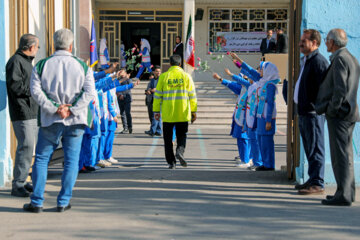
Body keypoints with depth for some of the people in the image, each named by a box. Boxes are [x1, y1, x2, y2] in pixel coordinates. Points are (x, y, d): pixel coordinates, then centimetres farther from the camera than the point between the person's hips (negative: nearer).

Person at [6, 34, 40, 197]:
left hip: (32, 113, 10)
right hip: (22, 113, -10)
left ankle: (22, 182, 21)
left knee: (28, 147, 13)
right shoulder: (15, 61, -11)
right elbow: (15, 86, -20)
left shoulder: (27, 61, 21)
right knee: (26, 147, -12)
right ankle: (18, 186, -9)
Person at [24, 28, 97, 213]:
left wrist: (54, 109, -10)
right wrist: (71, 110, -11)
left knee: (41, 159, 9)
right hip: (75, 121, 0)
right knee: (71, 161, 7)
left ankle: (36, 202, 8)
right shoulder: (82, 66, 2)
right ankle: (63, 202, 8)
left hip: (50, 121, 0)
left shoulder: (41, 65, 2)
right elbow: (90, 93, -9)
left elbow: (36, 90, -9)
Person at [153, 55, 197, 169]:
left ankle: (171, 162, 7)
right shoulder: (186, 76, 2)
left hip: (167, 114, 0)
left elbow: (158, 95, 2)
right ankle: (180, 151, -14)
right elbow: (192, 95, 2)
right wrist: (194, 111, 9)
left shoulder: (163, 76, 0)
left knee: (168, 138, 9)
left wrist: (156, 111, 8)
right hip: (183, 114, 0)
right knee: (181, 135, 14)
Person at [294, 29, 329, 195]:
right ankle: (312, 180, 23)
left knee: (315, 148, -6)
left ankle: (317, 184, -2)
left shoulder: (319, 61, -14)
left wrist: (316, 108, -22)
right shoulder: (306, 61, 19)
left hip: (313, 113, -10)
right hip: (304, 112, 10)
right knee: (310, 148, 15)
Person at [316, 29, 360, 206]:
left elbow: (340, 89, -23)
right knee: (345, 154, 15)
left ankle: (343, 195, -6)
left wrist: (332, 110, -14)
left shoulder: (339, 60, -15)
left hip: (339, 114, -10)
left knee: (340, 155, -7)